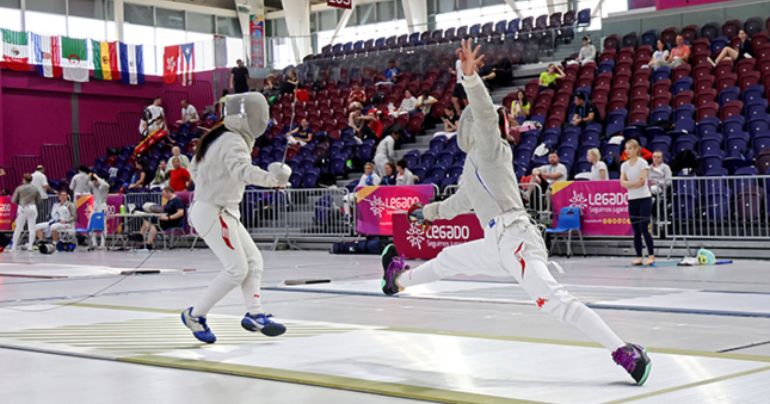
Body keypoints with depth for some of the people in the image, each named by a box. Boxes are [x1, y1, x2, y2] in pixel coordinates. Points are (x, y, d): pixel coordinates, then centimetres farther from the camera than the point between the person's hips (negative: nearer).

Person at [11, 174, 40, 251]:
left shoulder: (19, 188, -2)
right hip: (32, 208, 1)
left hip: (22, 208, -1)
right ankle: (30, 246, 1)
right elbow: (38, 200, 6)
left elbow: (13, 200, -1)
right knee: (31, 228, 5)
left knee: (18, 228, 7)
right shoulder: (35, 188, 2)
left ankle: (14, 246, 9)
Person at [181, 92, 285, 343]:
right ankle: (195, 315, 1)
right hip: (213, 213, -10)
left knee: (254, 263, 4)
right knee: (236, 269, -9)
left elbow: (195, 168, 22)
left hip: (224, 213, 10)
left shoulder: (220, 137, 12)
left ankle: (254, 314, -2)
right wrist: (271, 180, -54)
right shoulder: (233, 141, -18)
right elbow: (242, 170, -40)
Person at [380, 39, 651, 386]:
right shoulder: (475, 161, 24)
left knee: (553, 301, -25)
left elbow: (485, 113, -22)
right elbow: (463, 201, 42)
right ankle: (400, 279, 56)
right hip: (497, 244, 9)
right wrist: (429, 212, 57)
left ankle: (624, 352, -28)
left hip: (514, 239, -9)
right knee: (448, 260, 30)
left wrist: (469, 76, -37)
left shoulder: (489, 147, -1)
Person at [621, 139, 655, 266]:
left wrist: (629, 183, -5)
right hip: (632, 200, 5)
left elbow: (642, 181, -16)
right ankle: (638, 257, 7)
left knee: (643, 228, -11)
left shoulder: (642, 163, -5)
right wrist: (636, 182, -16)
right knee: (636, 230, 4)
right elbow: (622, 182, -3)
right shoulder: (624, 165, 9)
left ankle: (651, 256, -5)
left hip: (644, 198, -5)